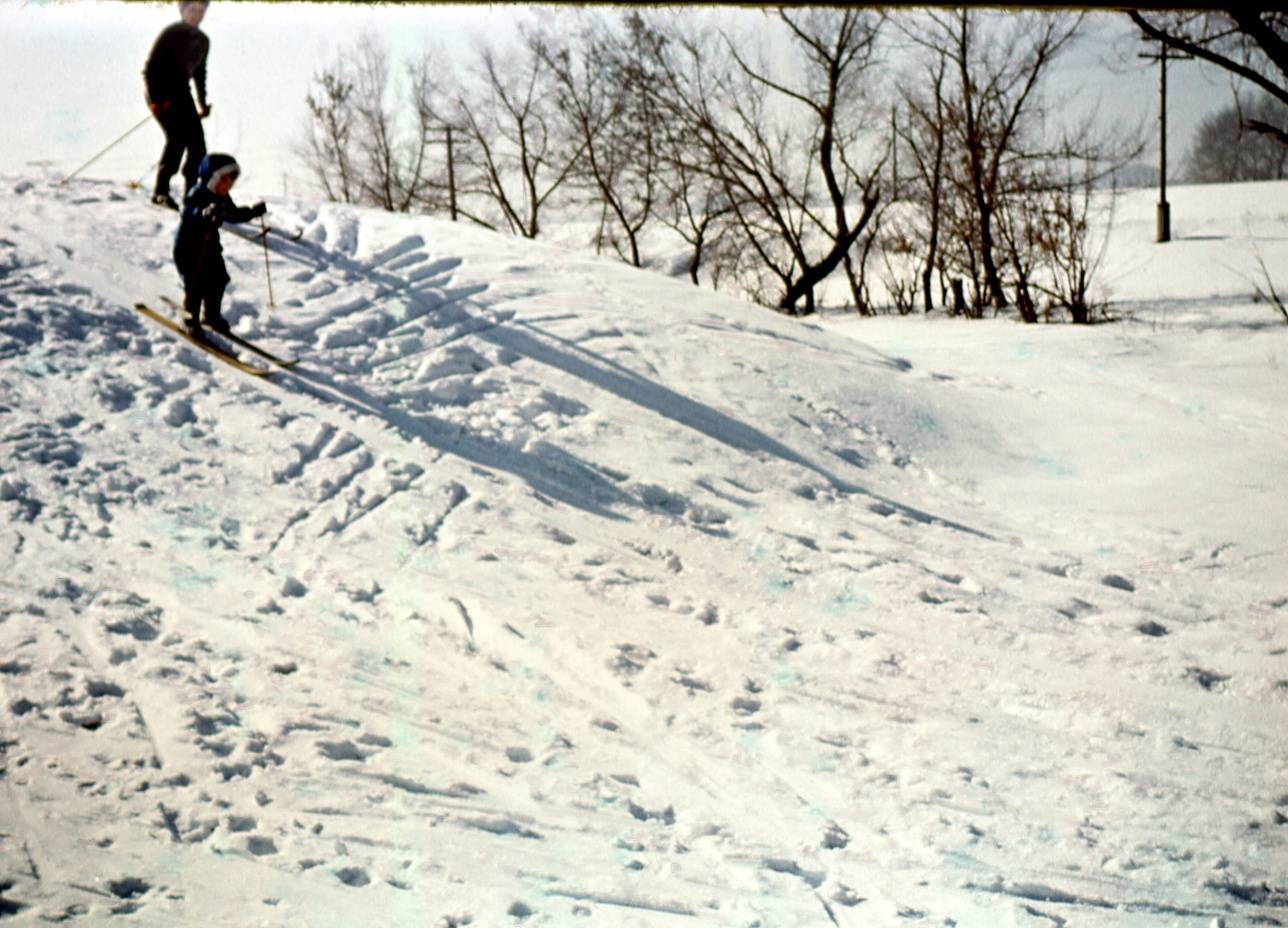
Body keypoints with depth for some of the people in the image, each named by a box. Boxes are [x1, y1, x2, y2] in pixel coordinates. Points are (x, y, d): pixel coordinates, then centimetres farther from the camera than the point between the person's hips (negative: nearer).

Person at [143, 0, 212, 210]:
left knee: (197, 143, -3)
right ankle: (161, 191, -19)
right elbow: (150, 67, -13)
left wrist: (202, 103, 19)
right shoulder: (170, 34, -12)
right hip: (161, 92, -7)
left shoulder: (202, 41, 9)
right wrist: (154, 100, -20)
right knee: (177, 135, -23)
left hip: (181, 92, 7)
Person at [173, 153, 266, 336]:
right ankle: (191, 319, 9)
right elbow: (191, 214, -42)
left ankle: (211, 315, 31)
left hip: (210, 247, 8)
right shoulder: (196, 196, -24)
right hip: (188, 247, -8)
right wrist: (206, 213, -62)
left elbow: (234, 215, 14)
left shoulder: (223, 198, 1)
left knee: (218, 280, 10)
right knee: (197, 284, -10)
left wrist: (253, 212, 0)